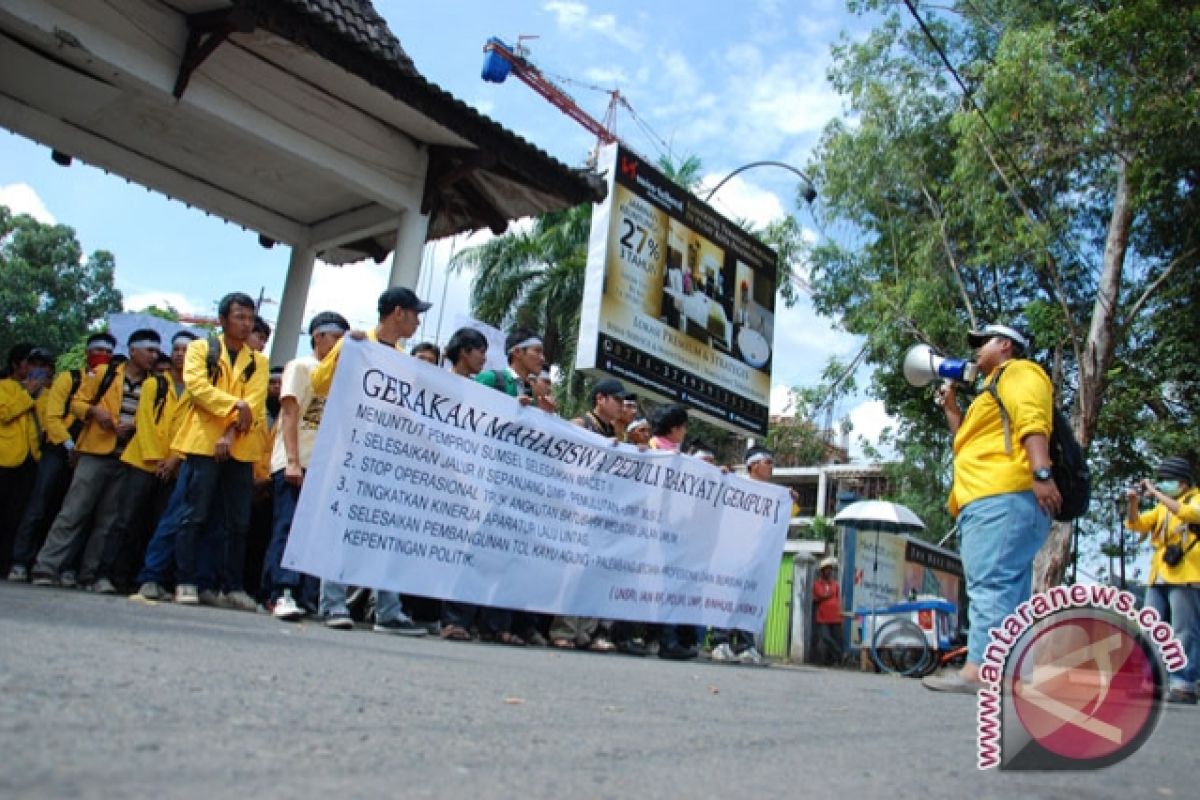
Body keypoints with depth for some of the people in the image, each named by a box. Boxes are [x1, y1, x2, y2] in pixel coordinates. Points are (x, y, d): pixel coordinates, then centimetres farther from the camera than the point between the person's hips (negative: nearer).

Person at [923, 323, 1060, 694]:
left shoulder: (1018, 371, 4)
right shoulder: (994, 389, 34)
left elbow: (1032, 421, -15)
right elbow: (969, 442, 41)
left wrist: (1041, 472, -28)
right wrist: (951, 406, 34)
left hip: (1002, 499, -11)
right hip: (987, 501, 11)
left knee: (990, 586, -19)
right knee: (1007, 592, 7)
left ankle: (976, 671, -26)